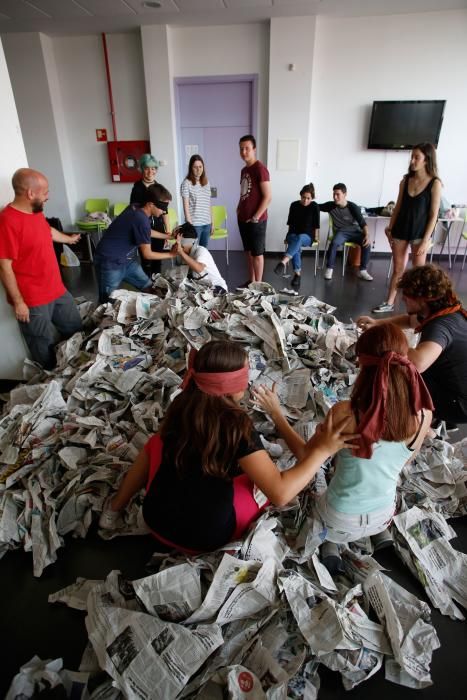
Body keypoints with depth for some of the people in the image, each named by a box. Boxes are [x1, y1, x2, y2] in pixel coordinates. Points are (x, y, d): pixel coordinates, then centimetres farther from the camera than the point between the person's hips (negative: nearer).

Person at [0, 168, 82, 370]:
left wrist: (69, 239, 47)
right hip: (32, 300, -9)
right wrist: (18, 301, -19)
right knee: (45, 350, 6)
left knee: (76, 330, 22)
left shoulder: (36, 211, 5)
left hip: (57, 290, 9)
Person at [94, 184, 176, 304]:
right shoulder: (141, 219, -28)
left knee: (150, 289, 8)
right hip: (110, 262, -9)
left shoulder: (136, 209, -1)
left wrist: (167, 236, 16)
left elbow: (146, 232, 21)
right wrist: (171, 254, -7)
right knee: (107, 302, 1)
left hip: (126, 259, 9)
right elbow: (147, 254, -19)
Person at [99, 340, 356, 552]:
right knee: (265, 479, 13)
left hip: (156, 520, 4)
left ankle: (115, 508, 29)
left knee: (157, 442, 26)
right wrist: (321, 450, -22)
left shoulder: (182, 403, -9)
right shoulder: (237, 425, -25)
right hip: (205, 538, -3)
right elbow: (280, 493, -29)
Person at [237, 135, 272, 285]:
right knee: (249, 251, 15)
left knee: (257, 253, 0)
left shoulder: (260, 169, -13)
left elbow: (267, 197, -18)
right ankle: (251, 281, 26)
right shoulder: (244, 170, 13)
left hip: (256, 220, -8)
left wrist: (255, 217, -18)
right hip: (243, 219, 8)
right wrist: (239, 210, 10)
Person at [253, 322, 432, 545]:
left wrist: (276, 414, -7)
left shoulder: (344, 414, -32)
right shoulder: (423, 416, -21)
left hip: (339, 524, -2)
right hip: (383, 518, 3)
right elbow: (403, 460, 0)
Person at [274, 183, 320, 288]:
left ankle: (283, 262, -63)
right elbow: (290, 222, 12)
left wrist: (316, 237, 2)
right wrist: (289, 235, 11)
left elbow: (316, 224, 2)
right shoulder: (294, 205, 2)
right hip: (293, 234, 2)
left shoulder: (314, 207, -3)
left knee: (299, 239, -40)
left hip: (307, 236, -2)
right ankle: (297, 274, -40)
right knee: (297, 246, -35)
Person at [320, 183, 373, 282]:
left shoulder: (353, 207, -10)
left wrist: (367, 235, -27)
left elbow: (362, 223, -10)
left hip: (354, 231, 0)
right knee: (334, 243, -34)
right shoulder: (330, 205, -5)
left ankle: (362, 270, -12)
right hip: (341, 231, 0)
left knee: (367, 244, -26)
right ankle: (329, 269, -21)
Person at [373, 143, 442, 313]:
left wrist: (425, 241, -15)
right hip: (401, 231, 4)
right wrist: (390, 228, 8)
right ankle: (389, 303, 22)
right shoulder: (405, 180, 2)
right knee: (398, 269, 12)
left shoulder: (434, 183, -10)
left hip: (420, 233, -4)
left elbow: (433, 215, -11)